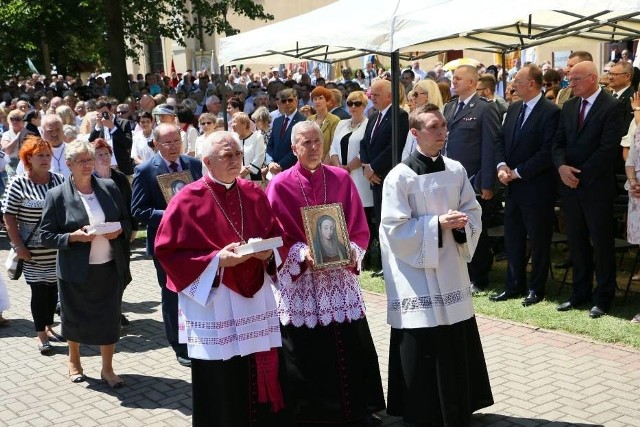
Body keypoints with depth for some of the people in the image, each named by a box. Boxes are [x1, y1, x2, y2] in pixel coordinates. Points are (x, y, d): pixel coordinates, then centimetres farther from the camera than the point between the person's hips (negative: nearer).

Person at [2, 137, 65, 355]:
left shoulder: (60, 180, 2)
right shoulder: (18, 184, -7)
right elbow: (9, 216, -5)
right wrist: (19, 246, -10)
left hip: (58, 249, 4)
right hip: (33, 251, -3)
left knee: (53, 288, 12)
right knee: (39, 290, 2)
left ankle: (49, 327, 28)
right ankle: (41, 335, 13)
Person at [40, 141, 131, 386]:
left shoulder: (109, 187, 2)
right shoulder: (57, 195, -8)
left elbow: (126, 220, 11)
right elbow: (46, 236, -7)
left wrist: (120, 230, -11)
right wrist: (73, 237, -21)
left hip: (110, 267, 2)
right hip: (76, 270, -2)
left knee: (110, 318, 7)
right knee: (75, 317, 16)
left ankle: (107, 369, 23)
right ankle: (73, 361, 40)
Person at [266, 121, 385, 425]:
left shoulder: (341, 179, 4)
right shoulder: (280, 186, -4)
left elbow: (359, 228, 6)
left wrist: (352, 252, -12)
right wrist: (302, 253, -19)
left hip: (340, 277, 3)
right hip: (300, 281, -2)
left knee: (350, 349, 4)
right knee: (306, 354, 2)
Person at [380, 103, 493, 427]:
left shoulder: (456, 171, 4)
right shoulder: (400, 177, -11)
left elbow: (473, 212, 10)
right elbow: (395, 229, -14)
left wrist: (461, 224, -12)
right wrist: (438, 224, -20)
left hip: (451, 271, 5)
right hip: (417, 273, -5)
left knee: (458, 345, 12)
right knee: (422, 350, 0)